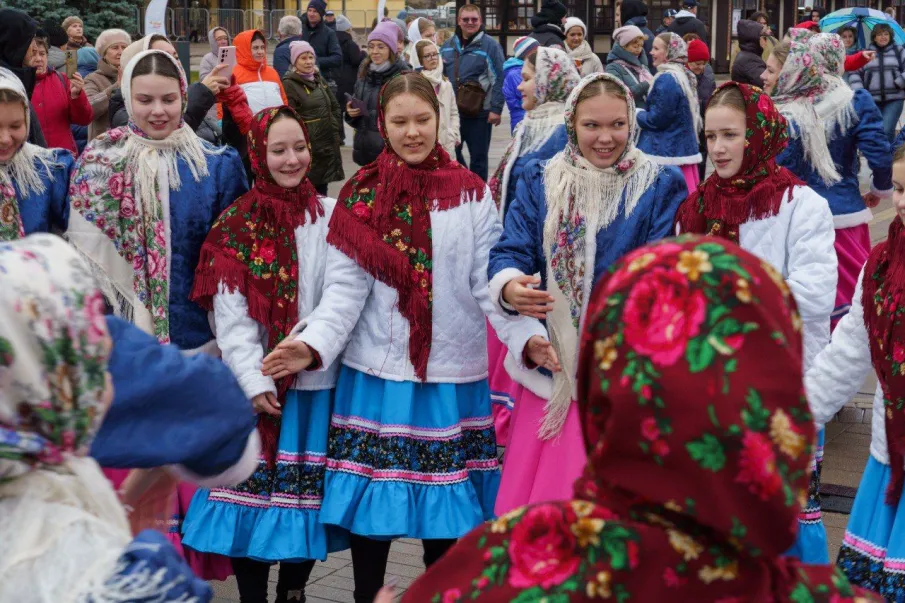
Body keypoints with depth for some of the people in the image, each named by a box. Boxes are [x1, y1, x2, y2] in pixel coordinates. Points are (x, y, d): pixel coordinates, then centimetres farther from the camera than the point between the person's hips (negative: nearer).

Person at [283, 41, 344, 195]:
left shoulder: (319, 80, 15)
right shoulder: (289, 84, -9)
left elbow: (335, 107, 21)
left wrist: (334, 128, 8)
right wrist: (303, 141, -17)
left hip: (328, 143, 7)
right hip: (307, 146, -7)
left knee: (322, 190, 14)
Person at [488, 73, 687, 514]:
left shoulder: (660, 186, 1)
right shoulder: (539, 181, 9)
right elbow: (510, 250, -1)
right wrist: (509, 287, -25)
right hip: (551, 368, 2)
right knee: (537, 517, 5)